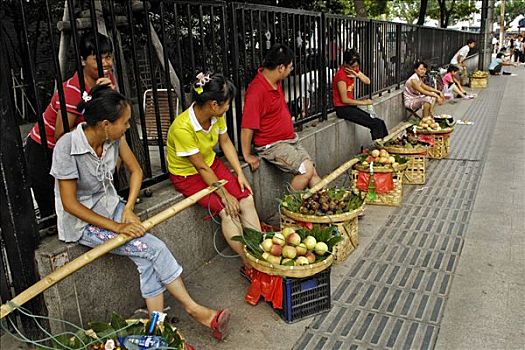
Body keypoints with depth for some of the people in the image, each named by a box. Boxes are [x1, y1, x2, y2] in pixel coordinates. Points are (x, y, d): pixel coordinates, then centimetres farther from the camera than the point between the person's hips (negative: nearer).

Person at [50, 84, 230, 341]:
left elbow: (136, 171, 5)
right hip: (81, 220, -5)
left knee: (148, 258, -19)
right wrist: (116, 226, -22)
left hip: (110, 205, 5)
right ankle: (194, 309, -5)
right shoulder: (67, 148, -24)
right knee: (153, 248, -19)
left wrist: (128, 210, -9)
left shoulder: (115, 138, -8)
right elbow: (70, 204, -20)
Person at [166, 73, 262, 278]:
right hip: (187, 175, -6)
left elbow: (225, 142, 4)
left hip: (212, 163, 7)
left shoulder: (216, 115, -12)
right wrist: (224, 195, -20)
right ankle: (249, 265, -8)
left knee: (247, 199, -12)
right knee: (227, 211, -21)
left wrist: (240, 174, -3)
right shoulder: (183, 128, -32)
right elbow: (201, 168, -25)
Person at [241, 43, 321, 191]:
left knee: (313, 174, 5)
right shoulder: (257, 91, -25)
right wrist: (247, 156, -16)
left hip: (290, 140, 9)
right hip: (272, 145, -9)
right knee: (307, 169, -21)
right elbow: (247, 127, -23)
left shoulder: (275, 80, 2)